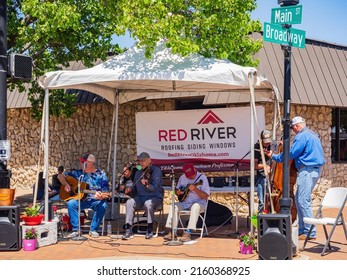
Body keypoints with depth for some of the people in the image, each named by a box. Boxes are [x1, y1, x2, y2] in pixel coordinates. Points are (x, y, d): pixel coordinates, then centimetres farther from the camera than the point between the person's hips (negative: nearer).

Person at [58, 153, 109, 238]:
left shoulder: (101, 175, -2)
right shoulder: (78, 173, 6)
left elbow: (106, 194, -6)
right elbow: (60, 176, 12)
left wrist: (100, 196, -29)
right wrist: (66, 184, -7)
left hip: (95, 201, -2)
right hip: (81, 200, 2)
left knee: (103, 206, -33)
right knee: (71, 203, -28)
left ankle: (93, 230, -16)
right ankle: (76, 230, -19)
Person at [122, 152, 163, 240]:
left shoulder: (156, 170, -8)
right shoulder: (138, 173, 12)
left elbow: (154, 188, -21)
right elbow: (135, 188, 20)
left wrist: (147, 185, -42)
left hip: (155, 198, -5)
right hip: (140, 198, 5)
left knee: (148, 203, -38)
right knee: (129, 202, -25)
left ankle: (150, 230, -21)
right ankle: (128, 230, -26)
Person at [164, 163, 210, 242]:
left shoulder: (202, 177, -9)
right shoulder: (182, 178, 7)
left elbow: (206, 196, -15)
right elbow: (176, 190, 20)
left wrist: (195, 189, -30)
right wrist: (177, 192, -5)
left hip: (198, 202, -5)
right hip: (185, 202, 5)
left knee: (195, 207, -38)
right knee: (174, 206, -22)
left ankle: (188, 233, -40)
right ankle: (172, 232, -24)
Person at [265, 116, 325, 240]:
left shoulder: (302, 136, -11)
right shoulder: (313, 135, 20)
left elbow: (291, 153, -14)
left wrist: (274, 156, -2)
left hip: (307, 170, -10)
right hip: (316, 169, 10)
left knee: (303, 201, -8)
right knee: (299, 199, 14)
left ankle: (310, 232, -8)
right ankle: (302, 229, 18)